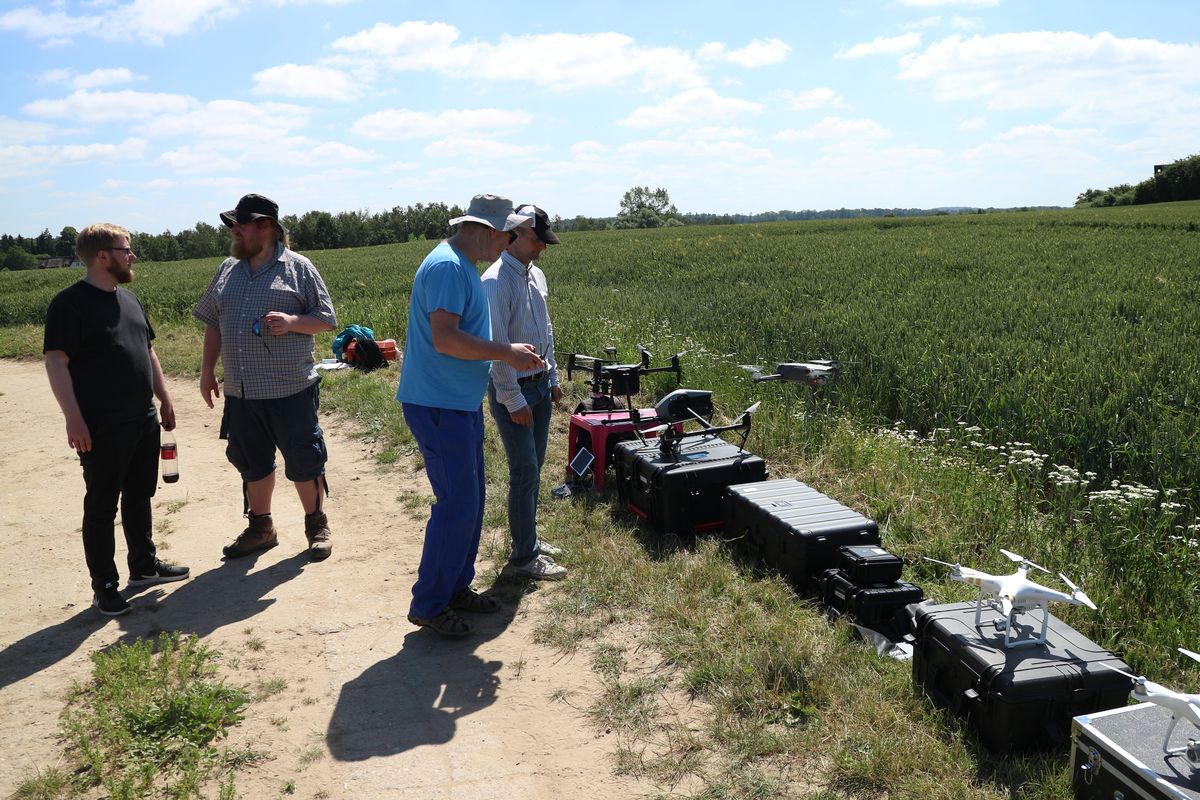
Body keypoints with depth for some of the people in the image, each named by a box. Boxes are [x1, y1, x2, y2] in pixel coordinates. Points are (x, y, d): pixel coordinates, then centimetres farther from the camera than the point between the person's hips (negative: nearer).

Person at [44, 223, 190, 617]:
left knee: (139, 497, 18)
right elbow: (56, 362, -16)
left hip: (144, 421, 8)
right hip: (101, 429, -8)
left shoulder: (128, 299, 13)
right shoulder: (70, 303, -12)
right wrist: (74, 418, -21)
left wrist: (164, 399, 19)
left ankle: (144, 564, 32)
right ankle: (104, 586, 13)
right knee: (101, 507, 3)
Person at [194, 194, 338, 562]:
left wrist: (292, 321, -20)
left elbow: (327, 319, -3)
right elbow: (213, 323, 19)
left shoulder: (297, 267, -3)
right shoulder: (228, 270, 13)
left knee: (304, 462, 3)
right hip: (240, 392, 5)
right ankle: (260, 527, 31)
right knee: (252, 463, 15)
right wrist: (207, 370, 14)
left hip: (291, 389, -5)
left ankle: (317, 526, 21)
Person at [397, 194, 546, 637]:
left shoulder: (464, 267, 16)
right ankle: (428, 604, 6)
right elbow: (445, 339, -26)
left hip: (461, 404, 11)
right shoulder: (446, 267, -17)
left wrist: (511, 353, 14)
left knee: (469, 500, 16)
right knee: (458, 504, -7)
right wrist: (506, 352, -20)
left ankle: (456, 587, 29)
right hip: (438, 405, -11)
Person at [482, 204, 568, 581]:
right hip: (513, 390, -8)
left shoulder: (536, 275, 11)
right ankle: (523, 558, 5)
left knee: (533, 468, 15)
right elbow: (496, 345, -20)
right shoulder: (496, 281, -17)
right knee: (525, 472, -5)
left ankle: (528, 538, 28)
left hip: (540, 384, 8)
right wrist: (512, 399, -19)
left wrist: (552, 378, 19)